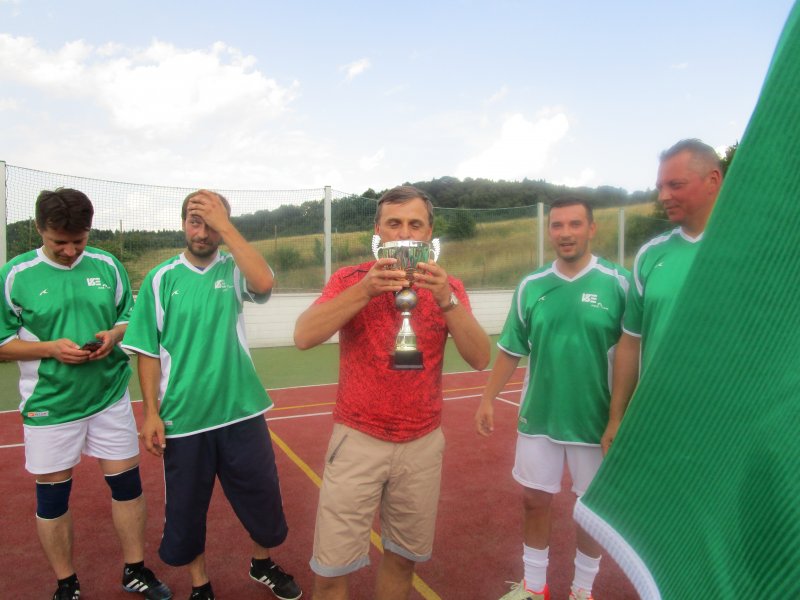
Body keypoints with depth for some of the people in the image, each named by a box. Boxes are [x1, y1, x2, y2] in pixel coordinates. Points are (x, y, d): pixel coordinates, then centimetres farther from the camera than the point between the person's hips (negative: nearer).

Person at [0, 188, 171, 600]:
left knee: (127, 483, 9)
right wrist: (51, 348, -18)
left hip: (110, 397, 2)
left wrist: (114, 335, -11)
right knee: (52, 496, 10)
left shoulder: (107, 265, 1)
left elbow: (131, 317, 10)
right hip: (50, 405, -2)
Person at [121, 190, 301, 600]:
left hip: (241, 411, 0)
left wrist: (224, 226, -23)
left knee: (262, 497, 14)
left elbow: (264, 283, -26)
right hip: (182, 417, 0)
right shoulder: (160, 279, -2)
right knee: (186, 509, 14)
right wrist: (151, 412, -5)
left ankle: (262, 565, 42)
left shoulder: (234, 269, -2)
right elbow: (148, 351, 0)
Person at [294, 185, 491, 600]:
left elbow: (480, 358, -10)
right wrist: (366, 289, -28)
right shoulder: (349, 280, -3)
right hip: (358, 440, -2)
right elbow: (304, 337, -18)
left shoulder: (448, 288, 2)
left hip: (423, 444, 2)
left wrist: (447, 301, -24)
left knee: (404, 557, 15)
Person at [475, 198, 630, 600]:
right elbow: (510, 350, 5)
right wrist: (488, 398, 4)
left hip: (595, 421, -2)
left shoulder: (618, 284, -10)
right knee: (534, 499, 13)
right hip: (538, 417, 3)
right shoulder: (531, 286, -1)